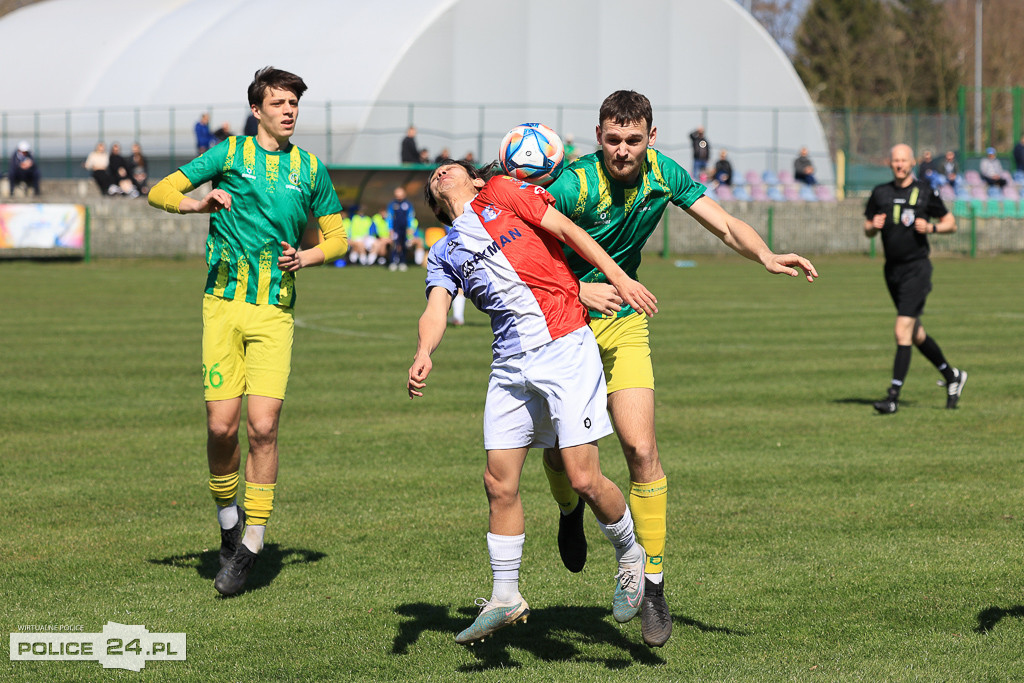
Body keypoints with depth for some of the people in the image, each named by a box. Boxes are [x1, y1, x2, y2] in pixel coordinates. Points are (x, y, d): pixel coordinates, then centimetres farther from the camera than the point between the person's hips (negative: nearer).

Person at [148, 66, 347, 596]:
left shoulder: (310, 170, 11)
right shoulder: (230, 154, 6)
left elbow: (336, 235, 20)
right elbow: (160, 192, 3)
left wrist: (305, 257, -1)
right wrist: (197, 203, -18)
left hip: (275, 313, 1)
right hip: (224, 304, -1)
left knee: (262, 426, -11)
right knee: (222, 425, -6)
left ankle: (252, 541, -3)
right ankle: (228, 517, 19)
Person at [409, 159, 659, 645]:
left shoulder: (502, 193, 9)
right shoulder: (443, 256, 19)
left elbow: (566, 229, 3)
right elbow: (435, 311, 4)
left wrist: (620, 278, -8)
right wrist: (423, 354, -18)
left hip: (564, 347, -5)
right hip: (509, 364, 5)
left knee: (583, 478, -11)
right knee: (499, 482, 0)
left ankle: (629, 554, 14)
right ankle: (505, 598, 12)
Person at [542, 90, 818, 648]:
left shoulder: (662, 174, -7)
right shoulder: (574, 185, -22)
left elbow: (725, 224, -4)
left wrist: (767, 257, -23)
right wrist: (578, 290, -35)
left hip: (622, 325, 2)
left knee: (640, 449, -11)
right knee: (558, 448, 2)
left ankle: (653, 583, -5)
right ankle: (570, 509, 41)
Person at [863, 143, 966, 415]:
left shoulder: (925, 192, -3)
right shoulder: (880, 193, 7)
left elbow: (951, 223, 5)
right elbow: (867, 230, 14)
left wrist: (931, 227, -14)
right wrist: (874, 226, -8)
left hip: (916, 268, -6)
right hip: (892, 270, 6)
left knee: (902, 331, -15)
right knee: (915, 333, 14)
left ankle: (893, 397, -15)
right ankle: (952, 376, 34)